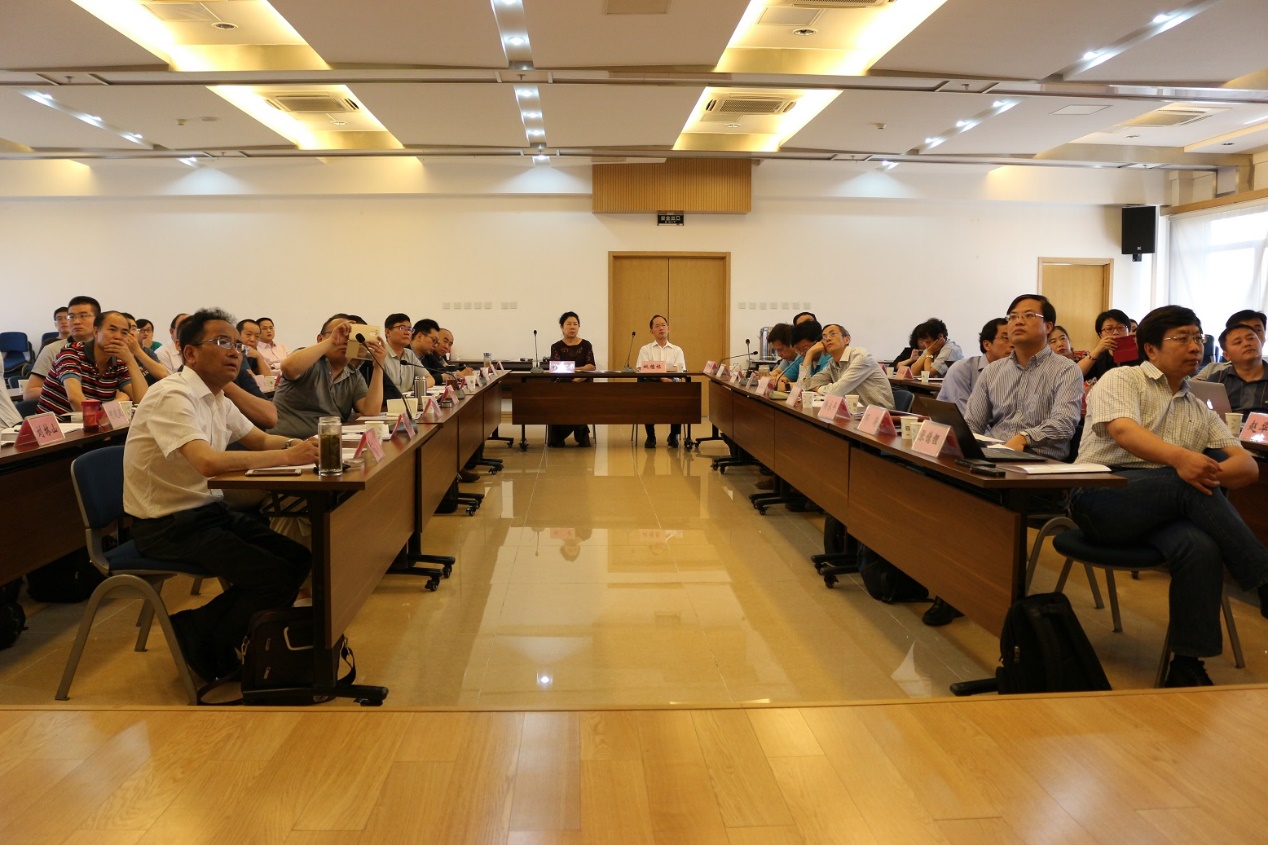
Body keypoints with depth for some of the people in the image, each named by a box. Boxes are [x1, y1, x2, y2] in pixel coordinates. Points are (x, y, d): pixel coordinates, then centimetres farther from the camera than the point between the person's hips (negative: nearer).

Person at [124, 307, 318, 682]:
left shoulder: (218, 401, 10)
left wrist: (303, 445, -4)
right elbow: (209, 462, -34)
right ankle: (201, 637, 6)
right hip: (167, 525, -9)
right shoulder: (173, 396, -20)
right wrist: (287, 456, -30)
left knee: (297, 559, 0)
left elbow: (260, 439, 19)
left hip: (209, 510, 9)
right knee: (274, 577, -17)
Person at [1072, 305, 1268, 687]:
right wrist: (1180, 458, -33)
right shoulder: (1121, 380, 9)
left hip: (1164, 512, 4)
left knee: (1200, 548, -30)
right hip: (1101, 499, -4)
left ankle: (1187, 667, -24)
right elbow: (1123, 431, -14)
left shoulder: (1200, 410, 24)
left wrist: (1211, 473, -14)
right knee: (1187, 484, -31)